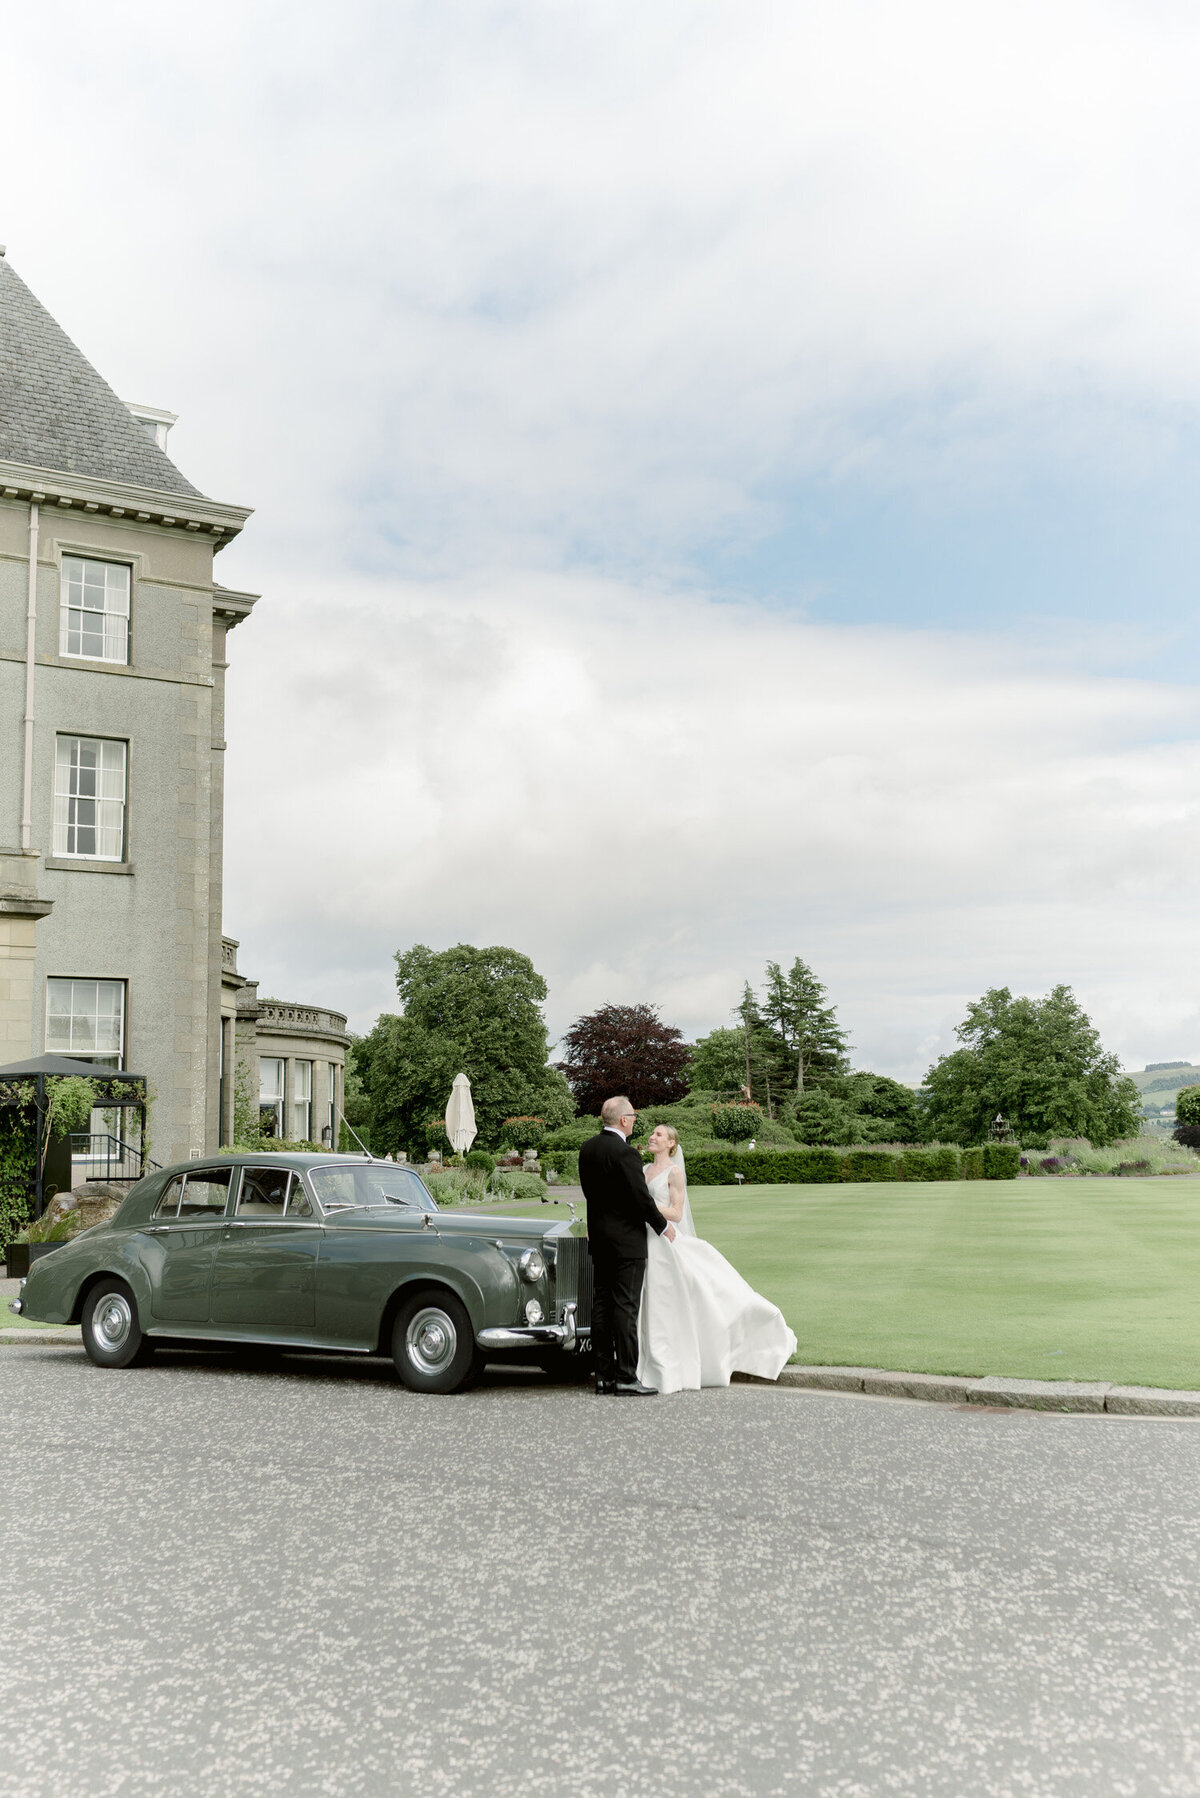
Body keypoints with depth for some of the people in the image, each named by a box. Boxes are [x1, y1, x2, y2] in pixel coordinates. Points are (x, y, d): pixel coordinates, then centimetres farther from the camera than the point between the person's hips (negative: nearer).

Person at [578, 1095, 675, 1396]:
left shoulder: (587, 1148, 6)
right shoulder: (625, 1153, -18)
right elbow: (642, 1198, -17)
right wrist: (663, 1226, -2)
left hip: (598, 1237, 8)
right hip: (627, 1240, -8)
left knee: (601, 1305, 9)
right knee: (626, 1307, -5)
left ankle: (604, 1374, 14)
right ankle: (626, 1378, -4)